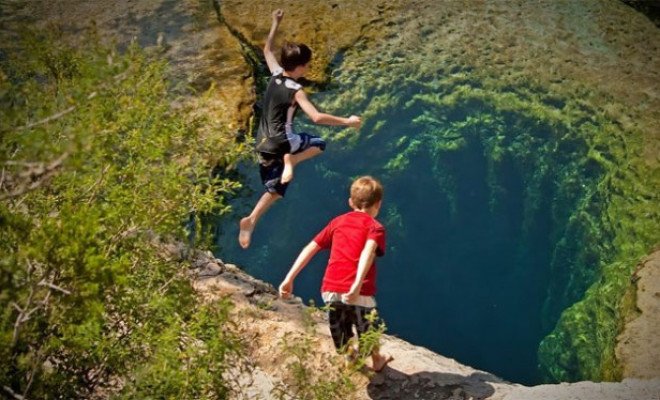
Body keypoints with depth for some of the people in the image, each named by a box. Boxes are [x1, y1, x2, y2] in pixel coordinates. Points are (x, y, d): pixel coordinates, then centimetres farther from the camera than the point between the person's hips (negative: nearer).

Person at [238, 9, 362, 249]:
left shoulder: (275, 74, 4)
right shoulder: (295, 90, -15)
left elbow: (267, 50, 24)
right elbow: (317, 117, -25)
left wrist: (275, 23, 31)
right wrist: (346, 122, -16)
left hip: (264, 144, 7)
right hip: (281, 140, -7)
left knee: (275, 189, 17)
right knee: (319, 144, 15)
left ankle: (250, 221, 2)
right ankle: (290, 160, -11)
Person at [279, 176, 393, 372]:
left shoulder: (338, 222, 17)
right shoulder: (375, 227, 3)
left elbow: (310, 248, 11)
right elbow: (368, 252, -18)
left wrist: (289, 279, 10)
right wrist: (357, 285, -31)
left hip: (330, 290, 2)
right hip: (358, 293, -2)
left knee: (343, 344, 24)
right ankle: (377, 361, 50)